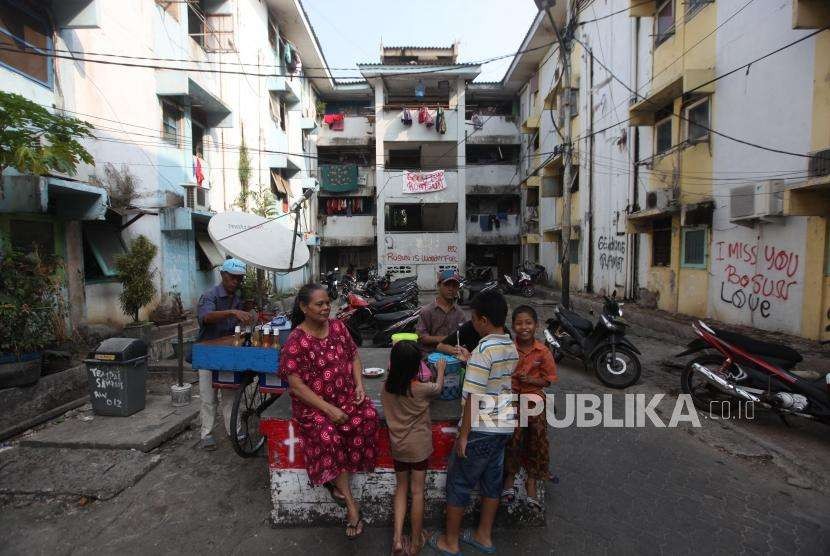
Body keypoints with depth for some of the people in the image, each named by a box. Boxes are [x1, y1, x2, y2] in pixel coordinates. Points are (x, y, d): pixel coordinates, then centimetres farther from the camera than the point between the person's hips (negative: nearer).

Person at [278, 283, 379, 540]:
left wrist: (359, 384, -6)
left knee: (369, 417, -23)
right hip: (313, 404, -4)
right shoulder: (296, 341, -13)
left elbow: (354, 356, 11)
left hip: (347, 395, 4)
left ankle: (334, 478, -2)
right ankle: (351, 504, -11)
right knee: (329, 435, -30)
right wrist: (328, 409, -20)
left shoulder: (338, 327, 2)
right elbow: (295, 385, -15)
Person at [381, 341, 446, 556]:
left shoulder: (386, 387, -13)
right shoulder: (422, 389, -22)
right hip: (419, 446, -3)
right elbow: (438, 387, 1)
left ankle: (397, 538, 15)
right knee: (417, 492, 11)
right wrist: (440, 369, 19)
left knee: (401, 487, 21)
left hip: (397, 446, 3)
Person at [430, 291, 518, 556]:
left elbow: (474, 396, -22)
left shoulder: (483, 349, -23)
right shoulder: (511, 347, 3)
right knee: (492, 479, 20)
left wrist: (463, 434, -15)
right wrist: (469, 362, 20)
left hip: (481, 428, -8)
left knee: (459, 481, 9)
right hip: (503, 425, 8)